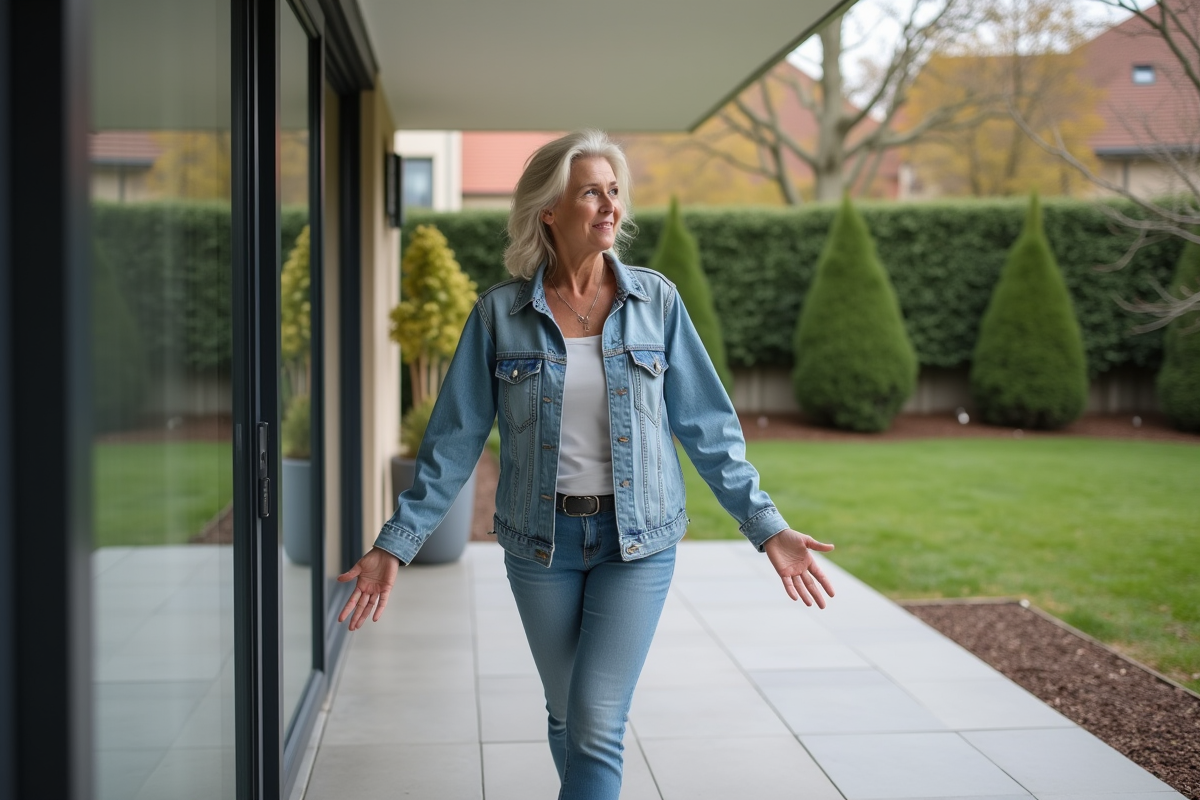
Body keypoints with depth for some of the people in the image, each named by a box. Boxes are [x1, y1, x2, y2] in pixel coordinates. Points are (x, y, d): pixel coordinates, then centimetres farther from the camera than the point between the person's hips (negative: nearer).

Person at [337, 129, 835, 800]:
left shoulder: (656, 299, -2)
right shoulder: (500, 312, -3)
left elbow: (707, 425, 1)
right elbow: (455, 438, 0)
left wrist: (767, 526, -3)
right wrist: (398, 543, -4)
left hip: (637, 542, -1)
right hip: (541, 541, 1)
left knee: (597, 725, -6)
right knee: (569, 717, 14)